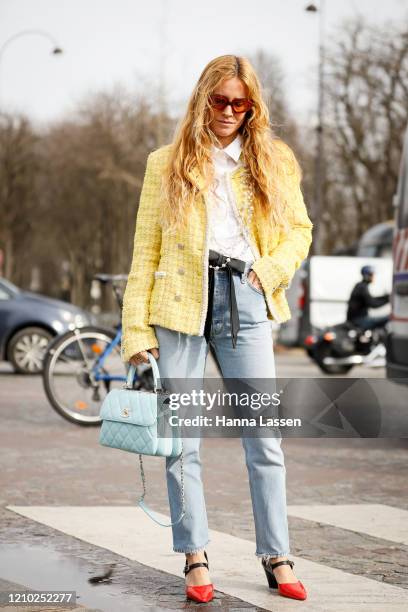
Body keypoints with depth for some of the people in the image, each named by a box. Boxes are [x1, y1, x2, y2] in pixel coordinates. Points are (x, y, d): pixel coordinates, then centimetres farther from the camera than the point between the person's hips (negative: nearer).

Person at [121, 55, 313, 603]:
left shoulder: (273, 162, 13)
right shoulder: (167, 164, 9)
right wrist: (136, 328, -2)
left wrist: (271, 270, -3)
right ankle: (195, 558, 8)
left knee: (265, 435, -1)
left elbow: (299, 229, 17)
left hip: (245, 301, 1)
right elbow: (146, 250, 6)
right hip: (180, 302, -1)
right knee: (181, 437, 0)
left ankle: (277, 558, 7)